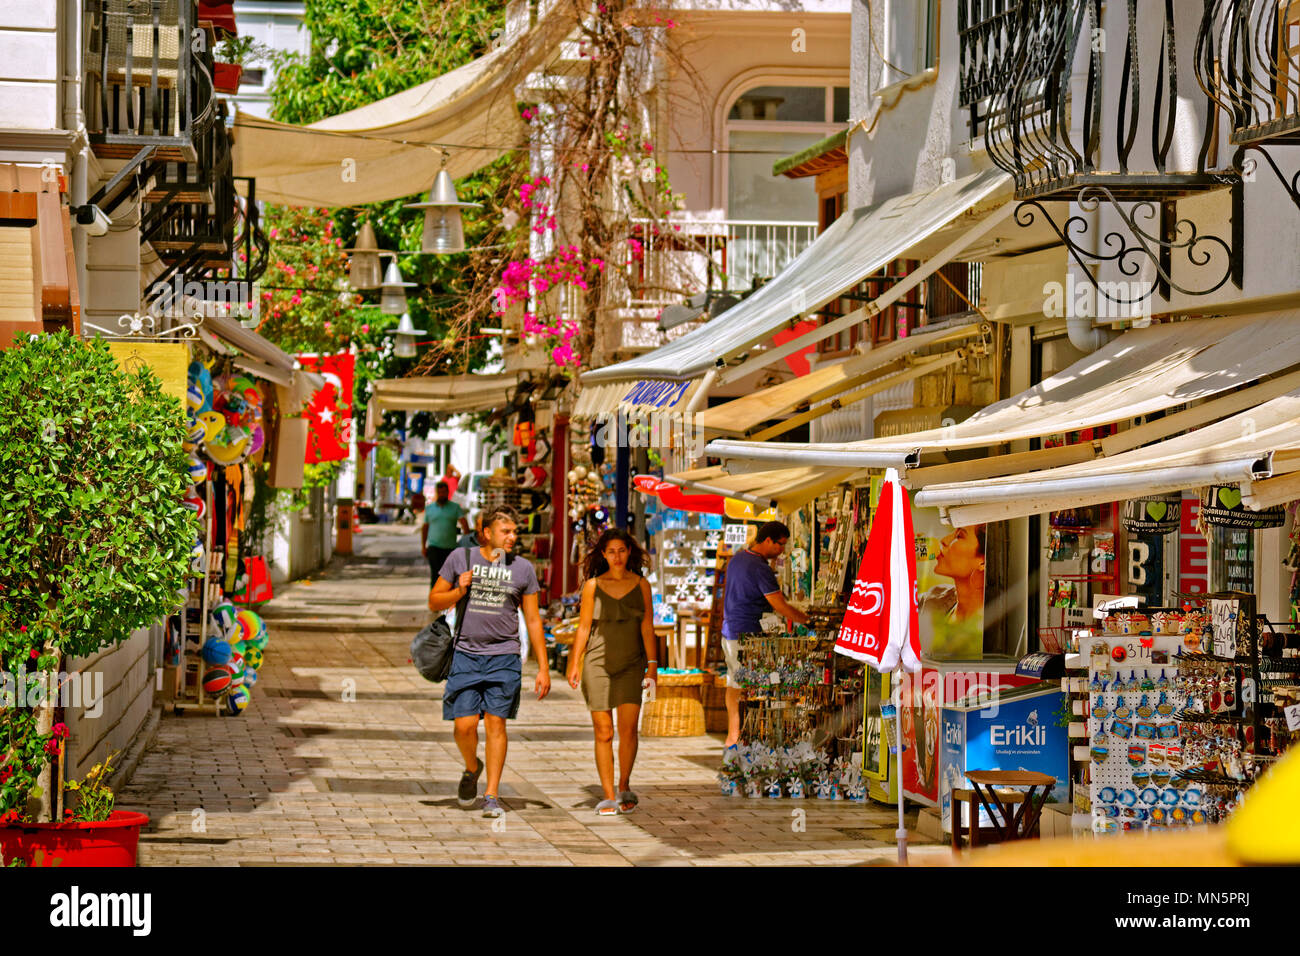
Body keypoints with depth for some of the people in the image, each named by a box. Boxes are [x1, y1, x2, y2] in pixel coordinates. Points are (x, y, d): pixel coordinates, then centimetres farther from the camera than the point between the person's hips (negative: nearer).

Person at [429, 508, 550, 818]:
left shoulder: (522, 569, 6)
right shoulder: (460, 558, 4)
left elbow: (533, 620, 9)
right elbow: (434, 602, 11)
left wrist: (543, 668, 5)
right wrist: (459, 592, -10)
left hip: (503, 657, 0)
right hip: (465, 654, 0)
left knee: (496, 724, -4)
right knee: (464, 725, -6)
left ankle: (492, 796, 0)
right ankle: (472, 768, 25)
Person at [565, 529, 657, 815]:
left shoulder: (641, 585, 7)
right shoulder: (593, 585, 5)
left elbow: (647, 627, 5)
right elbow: (584, 627, 6)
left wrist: (652, 663, -4)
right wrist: (575, 664, 0)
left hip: (631, 665, 0)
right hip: (598, 663, 0)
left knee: (628, 728, -9)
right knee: (603, 732, -3)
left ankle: (624, 787, 10)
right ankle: (608, 797, 2)